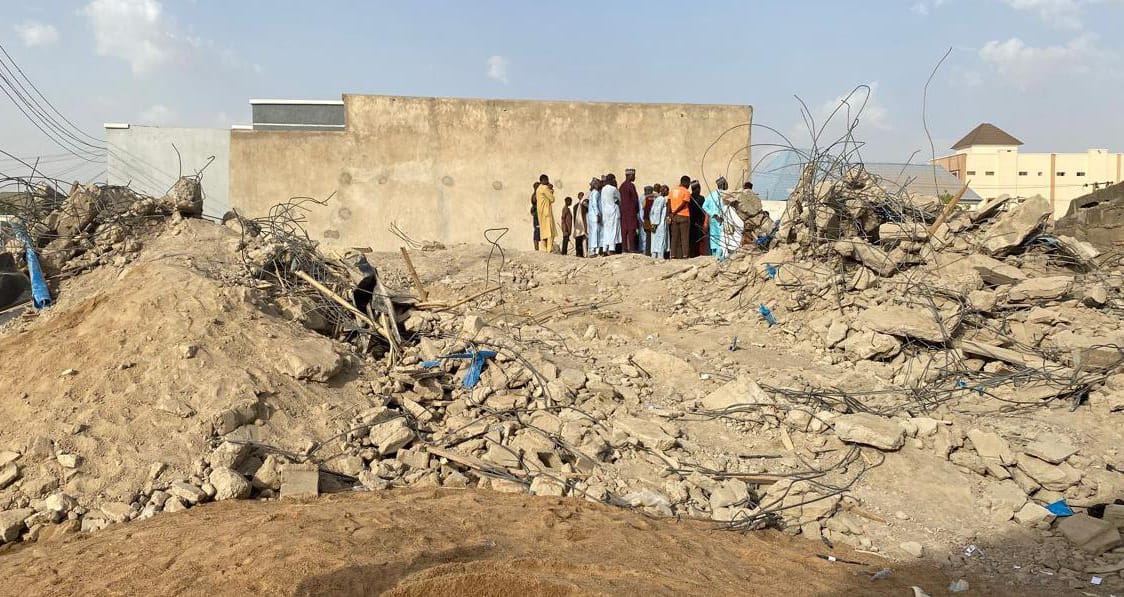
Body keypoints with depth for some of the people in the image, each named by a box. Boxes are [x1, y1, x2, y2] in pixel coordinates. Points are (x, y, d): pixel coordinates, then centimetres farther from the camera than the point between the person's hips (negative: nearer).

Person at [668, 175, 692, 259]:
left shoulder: (673, 190, 11)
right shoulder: (686, 192, -6)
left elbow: (669, 203, 5)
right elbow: (683, 204, -13)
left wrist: (669, 214, 1)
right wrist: (674, 213, -7)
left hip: (674, 217, 5)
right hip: (684, 216, -5)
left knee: (674, 237, 8)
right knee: (685, 237, 0)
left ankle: (673, 255, 5)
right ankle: (685, 255, -5)